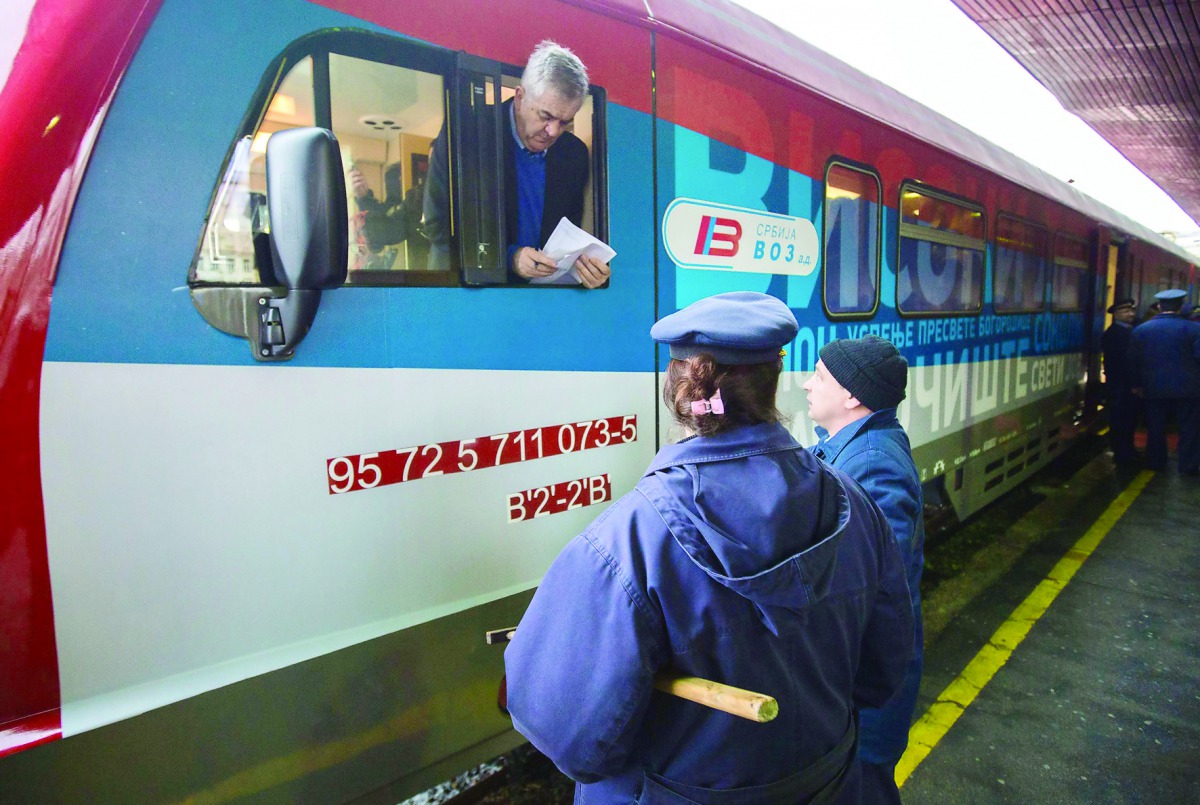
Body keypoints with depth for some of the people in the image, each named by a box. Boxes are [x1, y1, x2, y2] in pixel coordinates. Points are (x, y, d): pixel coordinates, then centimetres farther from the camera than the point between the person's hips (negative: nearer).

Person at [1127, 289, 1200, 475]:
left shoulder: (1140, 329, 0)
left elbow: (1133, 361, 4)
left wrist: (1137, 384, 14)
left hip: (1154, 389, 3)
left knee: (1156, 428, 14)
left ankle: (1155, 463, 22)